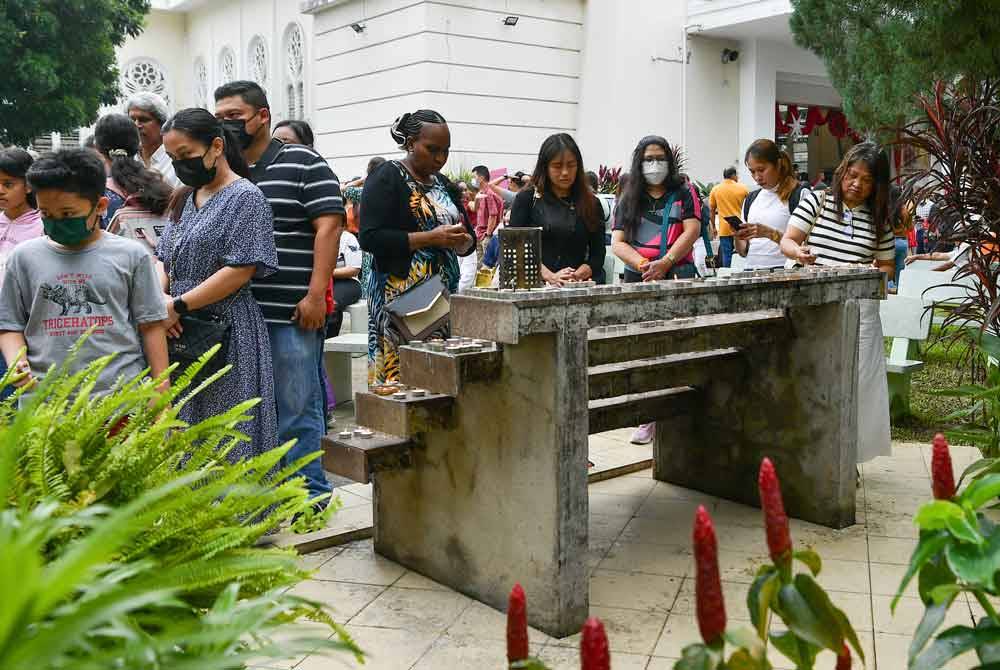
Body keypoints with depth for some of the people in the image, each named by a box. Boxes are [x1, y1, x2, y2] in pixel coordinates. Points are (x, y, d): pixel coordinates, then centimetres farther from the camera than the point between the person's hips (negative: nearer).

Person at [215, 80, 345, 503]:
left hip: (292, 313, -6)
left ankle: (310, 494, 11)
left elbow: (329, 226, -8)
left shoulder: (303, 163, 0)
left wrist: (316, 295, -15)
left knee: (297, 406, 0)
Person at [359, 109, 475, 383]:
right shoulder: (387, 177, -3)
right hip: (401, 296, -6)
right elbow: (370, 237, -14)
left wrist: (462, 241, -4)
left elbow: (469, 240, 20)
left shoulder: (444, 184, 17)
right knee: (401, 375, -8)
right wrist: (431, 238, -18)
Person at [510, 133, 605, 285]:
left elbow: (597, 255, 11)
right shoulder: (527, 199, 10)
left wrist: (577, 276, -8)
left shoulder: (591, 203, 15)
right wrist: (550, 277, -11)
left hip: (578, 286, 2)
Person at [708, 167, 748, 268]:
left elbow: (711, 211, 6)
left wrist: (714, 227, 16)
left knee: (726, 257, 1)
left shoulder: (715, 189, 2)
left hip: (724, 230, 0)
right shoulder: (743, 188, 1)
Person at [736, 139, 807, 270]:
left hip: (783, 269, -4)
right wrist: (737, 237, -1)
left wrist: (769, 233, -15)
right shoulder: (750, 199, 17)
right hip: (751, 270, 4)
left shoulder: (800, 194, 1)